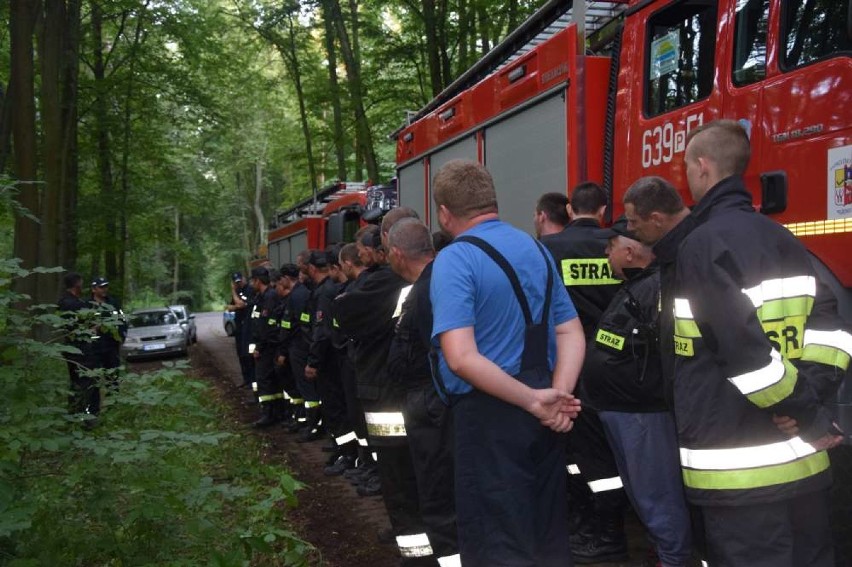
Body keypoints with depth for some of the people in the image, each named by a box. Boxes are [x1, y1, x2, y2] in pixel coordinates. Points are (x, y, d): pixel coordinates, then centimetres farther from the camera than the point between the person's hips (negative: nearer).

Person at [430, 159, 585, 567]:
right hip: (540, 412, 8)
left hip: (490, 412, -7)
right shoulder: (536, 249, 10)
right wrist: (558, 394, -7)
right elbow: (571, 333, 7)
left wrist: (534, 401, -18)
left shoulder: (454, 259, -13)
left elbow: (461, 357, -25)